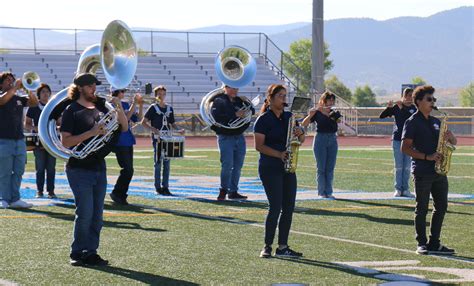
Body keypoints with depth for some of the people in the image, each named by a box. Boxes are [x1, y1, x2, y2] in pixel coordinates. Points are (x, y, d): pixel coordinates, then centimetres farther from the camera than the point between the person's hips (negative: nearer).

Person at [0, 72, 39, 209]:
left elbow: (34, 103, 4)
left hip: (19, 140, 5)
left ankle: (15, 199, 10)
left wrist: (29, 89, -11)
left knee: (18, 171, 5)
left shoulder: (18, 99, 15)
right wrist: (15, 88, -24)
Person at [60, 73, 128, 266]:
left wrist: (119, 109, -6)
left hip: (99, 168, 6)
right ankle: (77, 254, 4)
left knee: (97, 215, 7)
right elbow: (65, 142, -13)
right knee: (85, 213, -8)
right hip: (80, 169, -6)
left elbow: (124, 128, 12)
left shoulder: (100, 107, 11)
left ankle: (90, 252, 15)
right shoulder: (72, 111, -5)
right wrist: (91, 133, -21)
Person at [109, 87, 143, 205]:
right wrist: (134, 104, -22)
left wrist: (140, 105, -2)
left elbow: (138, 119, 11)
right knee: (127, 170, -12)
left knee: (129, 170, 7)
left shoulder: (125, 104, 14)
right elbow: (125, 118, -21)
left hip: (128, 141, 8)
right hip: (119, 142, -8)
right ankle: (116, 193, 1)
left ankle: (121, 196, 14)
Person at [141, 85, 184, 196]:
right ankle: (158, 187, 3)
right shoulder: (153, 108, -1)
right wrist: (153, 129, -19)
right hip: (157, 138, -5)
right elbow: (143, 122, -4)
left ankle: (165, 187, 10)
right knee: (158, 162, -3)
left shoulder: (169, 109, 13)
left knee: (167, 163, 5)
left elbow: (172, 124, 20)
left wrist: (178, 130, 1)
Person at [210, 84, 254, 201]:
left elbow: (252, 111, 13)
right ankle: (223, 190, 1)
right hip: (226, 137, -6)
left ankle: (233, 192, 16)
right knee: (227, 165, -11)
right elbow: (216, 117, -18)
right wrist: (234, 115, -21)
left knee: (237, 166, 8)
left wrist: (245, 111, -9)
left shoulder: (239, 101, 13)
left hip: (239, 137, 6)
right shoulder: (219, 101, -4)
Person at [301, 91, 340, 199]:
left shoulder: (334, 113, 9)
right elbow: (303, 124, -9)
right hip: (321, 138, -4)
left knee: (330, 168, 4)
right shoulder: (316, 113, -3)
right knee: (321, 168, -1)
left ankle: (329, 192, 9)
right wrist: (310, 115, -26)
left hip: (332, 139, 4)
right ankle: (321, 192, 5)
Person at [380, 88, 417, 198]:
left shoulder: (414, 108, 3)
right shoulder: (396, 107, 0)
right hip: (397, 139, -1)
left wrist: (402, 108, -20)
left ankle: (405, 189, 8)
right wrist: (388, 108, -23)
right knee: (398, 166, 0)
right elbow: (382, 116, -5)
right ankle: (398, 189, 4)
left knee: (407, 167, 3)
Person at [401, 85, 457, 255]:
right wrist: (427, 157, -18)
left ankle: (434, 243, 14)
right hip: (422, 172, -7)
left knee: (441, 206, 6)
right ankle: (422, 244, 4)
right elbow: (405, 148, -10)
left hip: (439, 171, 7)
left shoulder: (436, 122, 16)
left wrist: (449, 136, -3)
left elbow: (454, 142, 21)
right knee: (422, 208, -1)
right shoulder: (412, 122, -3)